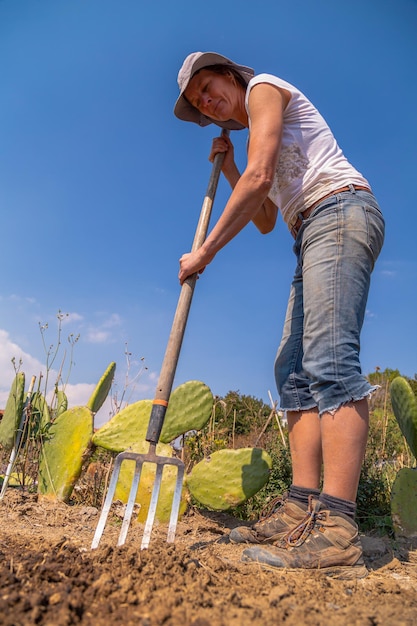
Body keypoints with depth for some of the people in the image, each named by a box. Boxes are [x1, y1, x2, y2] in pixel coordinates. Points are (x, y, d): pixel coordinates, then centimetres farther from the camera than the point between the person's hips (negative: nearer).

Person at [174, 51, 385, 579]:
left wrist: (205, 251, -9)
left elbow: (259, 178, -11)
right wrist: (227, 168, 24)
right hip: (315, 233, 9)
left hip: (341, 210, -9)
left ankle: (335, 534, -26)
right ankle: (302, 510, -5)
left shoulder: (264, 87, 7)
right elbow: (266, 221, 26)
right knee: (293, 367, -3)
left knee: (329, 358, -24)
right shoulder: (260, 139, 32)